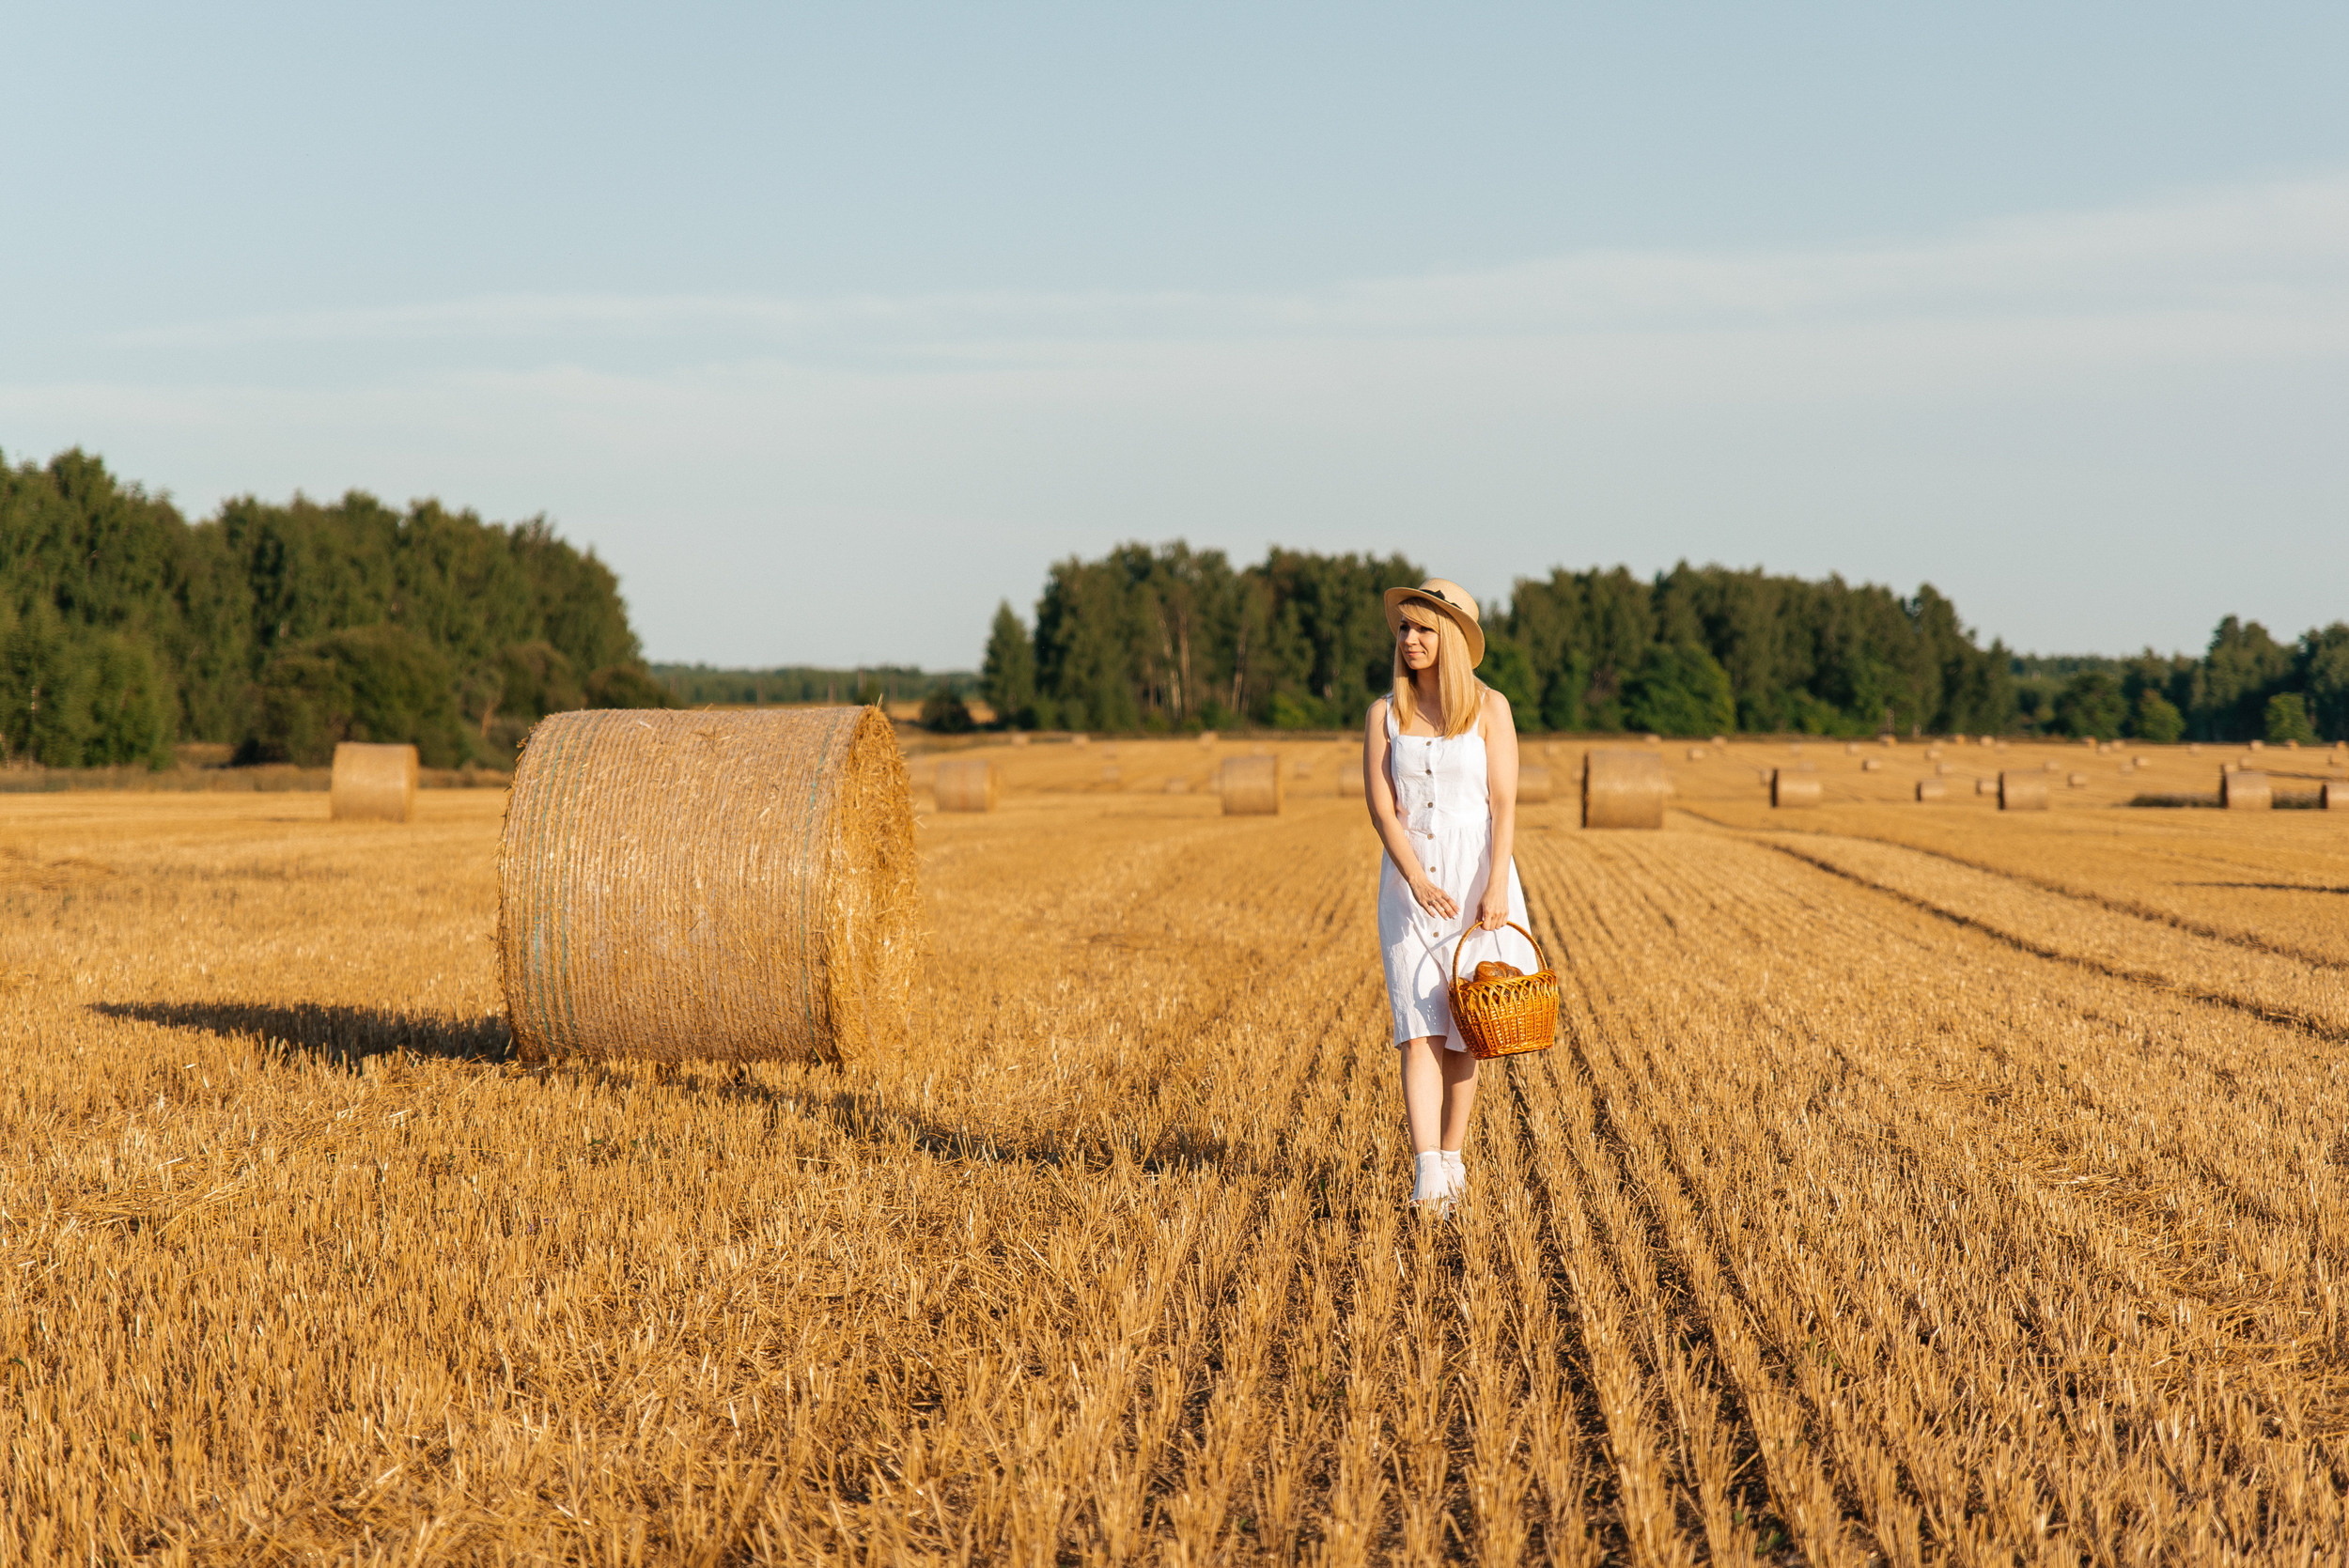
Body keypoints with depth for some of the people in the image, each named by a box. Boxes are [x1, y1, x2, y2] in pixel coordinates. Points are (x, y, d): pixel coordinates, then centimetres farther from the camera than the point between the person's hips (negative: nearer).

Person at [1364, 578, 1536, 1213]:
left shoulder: (1490, 708, -1)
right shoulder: (1384, 714, 3)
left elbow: (1504, 803, -7)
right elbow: (1382, 808, -3)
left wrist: (1496, 884, -20)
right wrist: (1417, 879, -18)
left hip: (1477, 874, -1)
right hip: (1409, 880, 1)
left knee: (1463, 1030, 5)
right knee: (1420, 1027, -10)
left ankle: (1452, 1159, 19)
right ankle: (1428, 1180, -18)